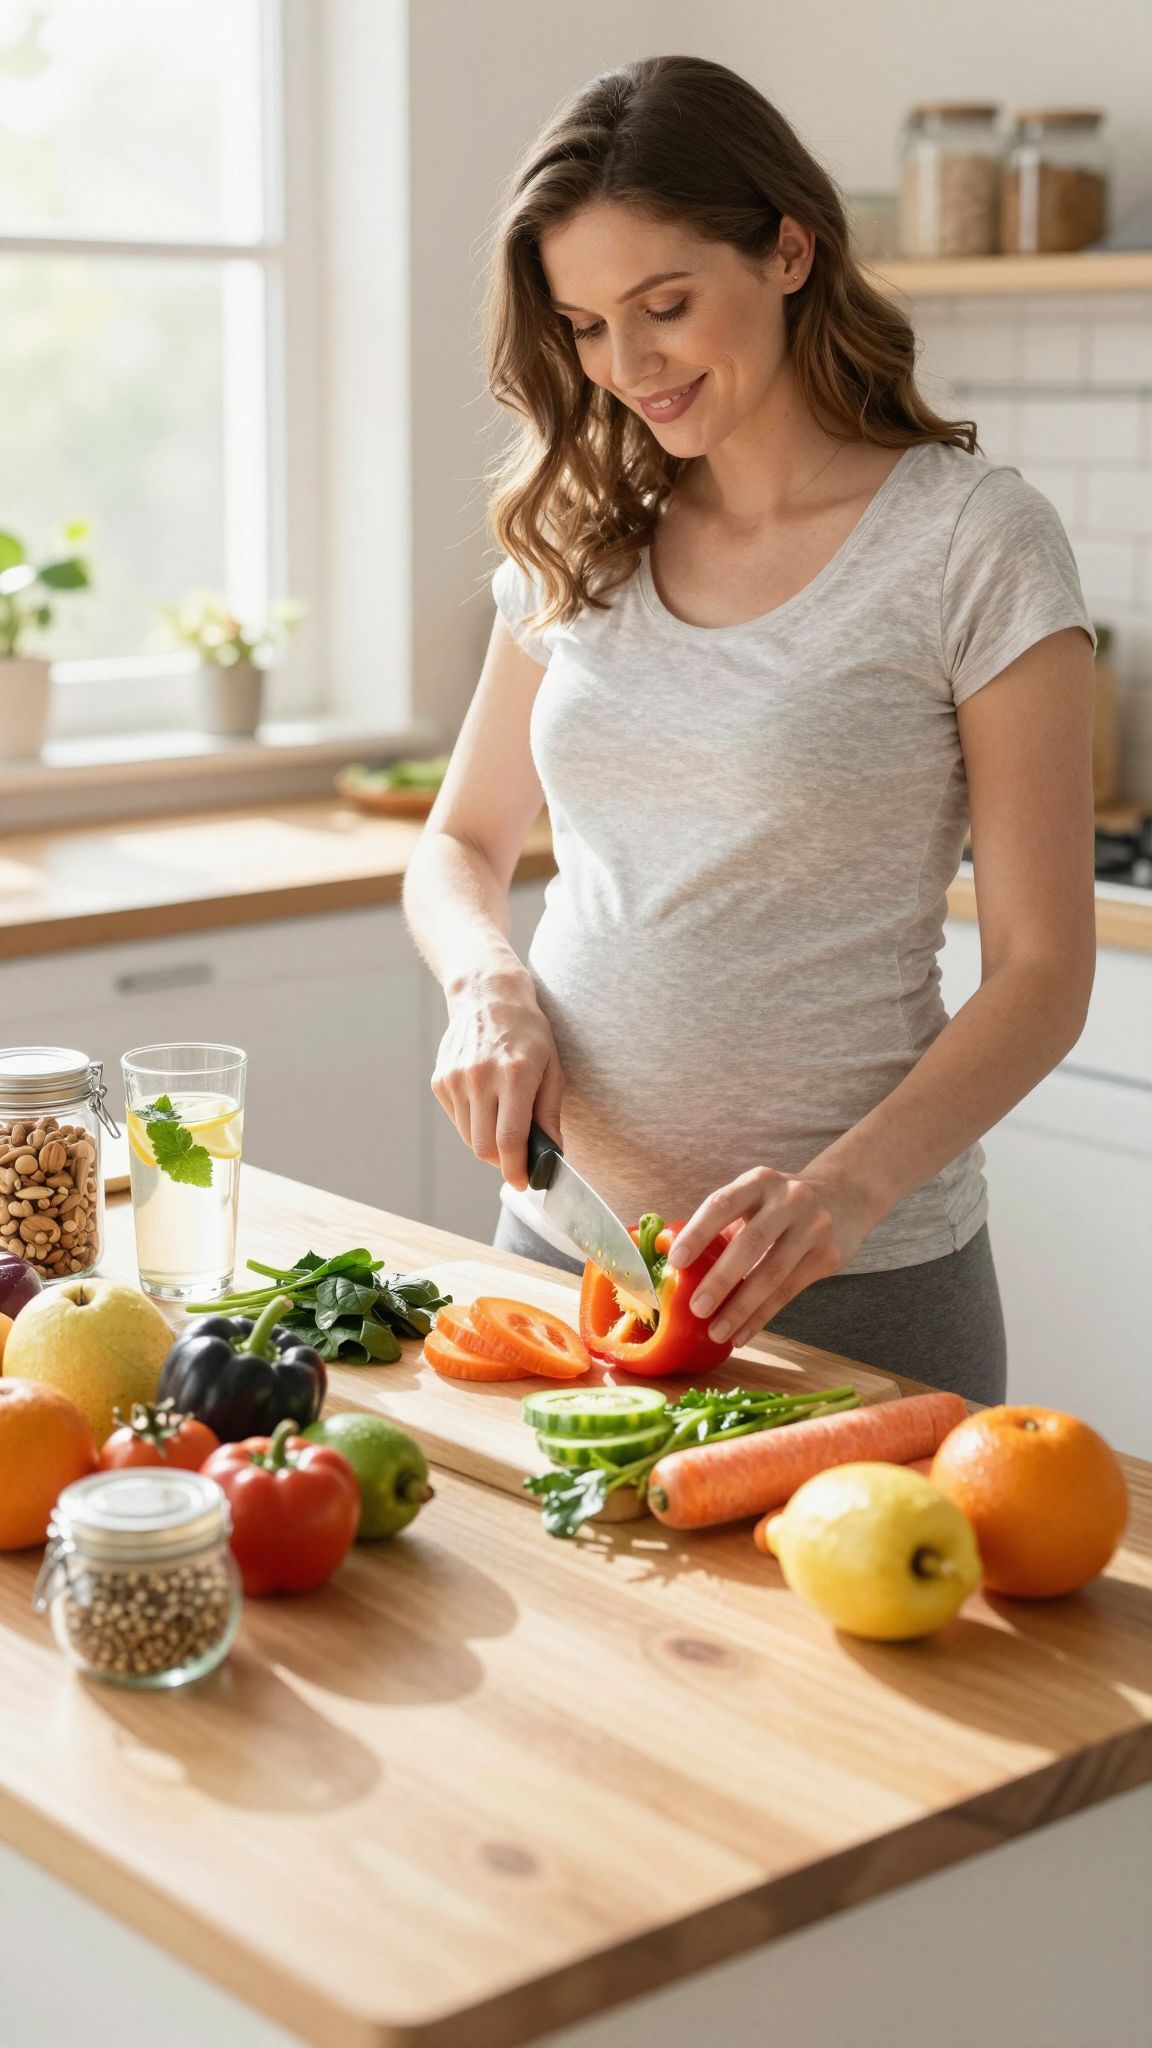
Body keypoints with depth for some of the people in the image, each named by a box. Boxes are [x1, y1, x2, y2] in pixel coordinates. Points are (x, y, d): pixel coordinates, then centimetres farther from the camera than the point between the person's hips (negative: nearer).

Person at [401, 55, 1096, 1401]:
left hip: (851, 1286, -4)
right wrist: (490, 985, -7)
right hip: (564, 1236, 5)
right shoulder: (578, 542, 6)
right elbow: (460, 848, 15)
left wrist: (847, 1188, -24)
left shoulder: (974, 542, -8)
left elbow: (1041, 972, -10)